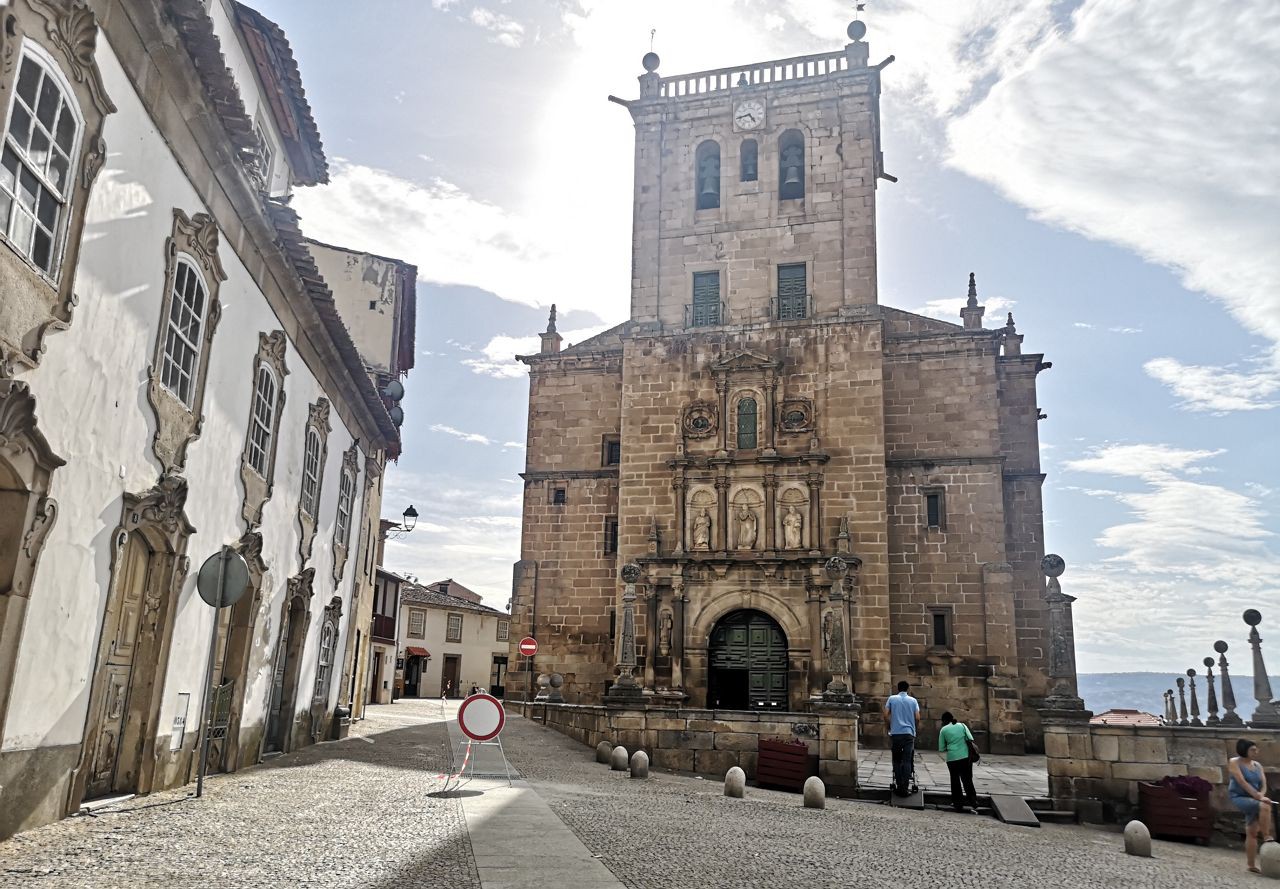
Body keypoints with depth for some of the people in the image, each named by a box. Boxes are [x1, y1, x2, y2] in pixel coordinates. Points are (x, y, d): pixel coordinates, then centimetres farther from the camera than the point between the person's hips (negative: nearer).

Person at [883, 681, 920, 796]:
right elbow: (917, 718, 1)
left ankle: (899, 787, 6)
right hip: (909, 733, 0)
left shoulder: (892, 699, 6)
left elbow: (886, 715, 1)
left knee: (897, 761, 9)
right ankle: (905, 789, -3)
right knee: (907, 762, 1)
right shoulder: (913, 700, 6)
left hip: (895, 733, 0)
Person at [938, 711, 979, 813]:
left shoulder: (943, 730, 3)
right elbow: (971, 740, -1)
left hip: (952, 759, -2)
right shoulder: (962, 725, 8)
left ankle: (958, 803, 14)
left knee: (955, 781, 12)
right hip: (966, 757, 2)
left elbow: (941, 749, 3)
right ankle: (973, 803, 1)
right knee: (967, 780, 9)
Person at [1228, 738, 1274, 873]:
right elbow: (1242, 782, -16)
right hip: (1238, 797, -6)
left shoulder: (1257, 765, 10)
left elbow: (1263, 784, 4)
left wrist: (1261, 795, -17)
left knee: (1251, 832, 1)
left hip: (1253, 799, 6)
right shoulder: (1234, 763, -7)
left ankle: (1252, 865, 5)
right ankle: (1266, 837, -19)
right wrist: (1258, 796, -24)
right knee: (1265, 806, -31)